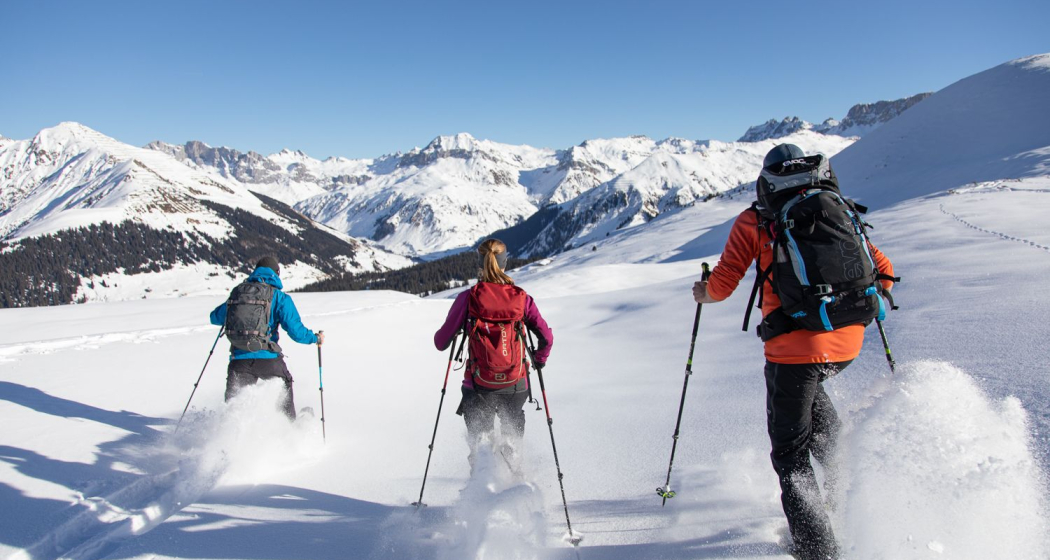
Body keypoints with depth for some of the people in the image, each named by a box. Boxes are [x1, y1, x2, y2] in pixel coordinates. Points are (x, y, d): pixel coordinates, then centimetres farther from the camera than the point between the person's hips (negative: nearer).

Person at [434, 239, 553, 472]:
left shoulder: (468, 298, -8)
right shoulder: (521, 297, -4)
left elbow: (441, 342, -5)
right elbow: (546, 338, -2)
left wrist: (440, 336, 19)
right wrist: (540, 359, 19)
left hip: (479, 385, -1)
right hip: (515, 385, 1)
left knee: (478, 436, 21)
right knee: (512, 433, 28)